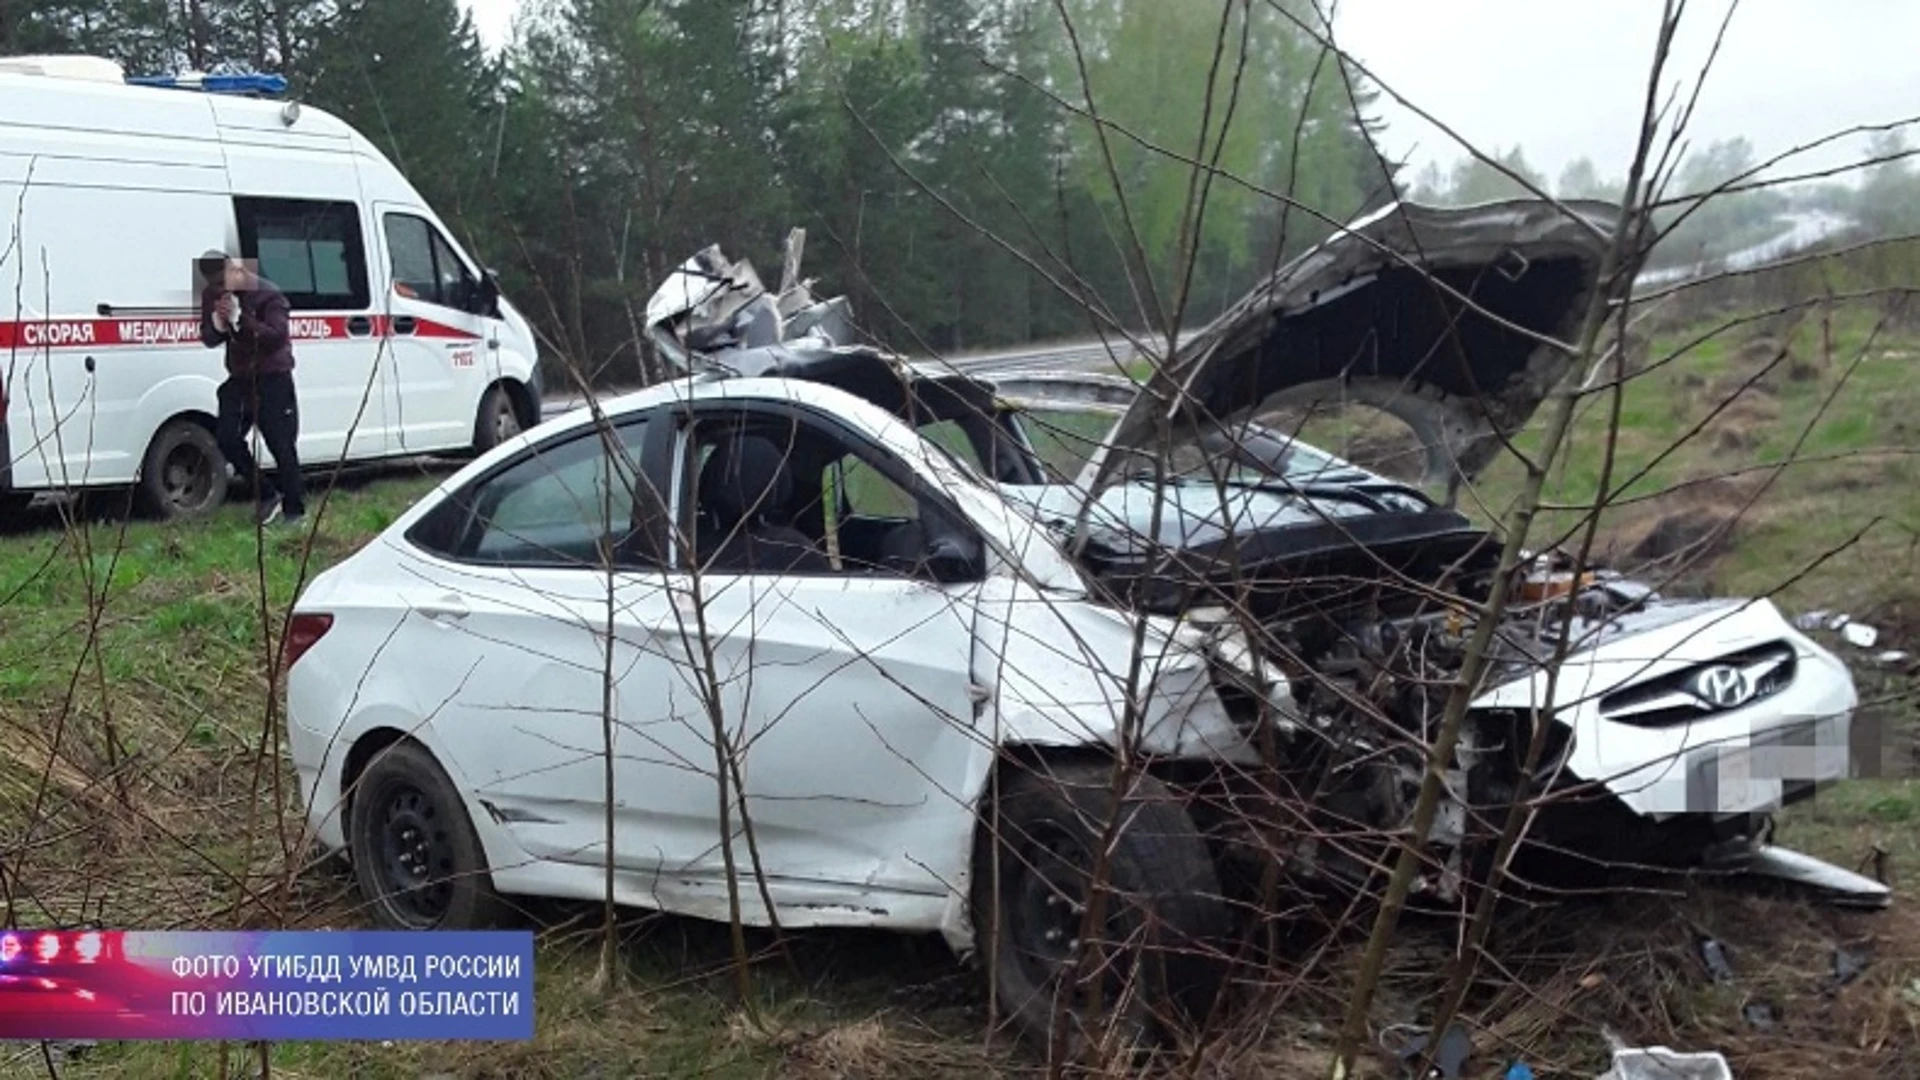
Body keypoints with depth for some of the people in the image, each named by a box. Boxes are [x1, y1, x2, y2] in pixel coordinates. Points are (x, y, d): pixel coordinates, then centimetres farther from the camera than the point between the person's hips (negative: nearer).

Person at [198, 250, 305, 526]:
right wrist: (218, 325, -15)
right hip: (239, 379, 6)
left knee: (281, 444, -6)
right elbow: (208, 338, 8)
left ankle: (294, 509, 4)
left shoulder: (268, 295, -15)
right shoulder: (212, 295, 5)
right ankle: (268, 495, 9)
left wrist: (240, 319, -30)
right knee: (227, 438, -3)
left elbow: (277, 337, -24)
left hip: (272, 378, -6)